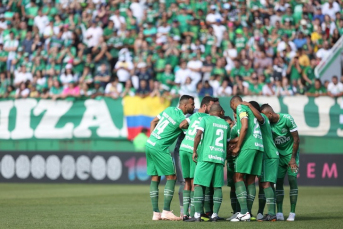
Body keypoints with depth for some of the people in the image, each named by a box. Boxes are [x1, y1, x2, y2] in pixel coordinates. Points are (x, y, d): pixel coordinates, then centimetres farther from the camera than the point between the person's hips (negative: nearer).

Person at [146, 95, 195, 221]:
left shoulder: (169, 109, 11)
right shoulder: (182, 119, -14)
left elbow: (154, 121, 18)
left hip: (149, 144, 9)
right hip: (159, 149, -9)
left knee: (155, 178, 10)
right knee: (171, 177, -2)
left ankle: (155, 213, 11)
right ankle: (166, 211, -5)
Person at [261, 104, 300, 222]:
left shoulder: (287, 119, -20)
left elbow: (296, 139, -13)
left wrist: (293, 158, -11)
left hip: (291, 154, -3)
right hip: (279, 155, 3)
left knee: (292, 180, -10)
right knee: (278, 182, -4)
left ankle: (292, 213, -8)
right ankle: (279, 213, -3)